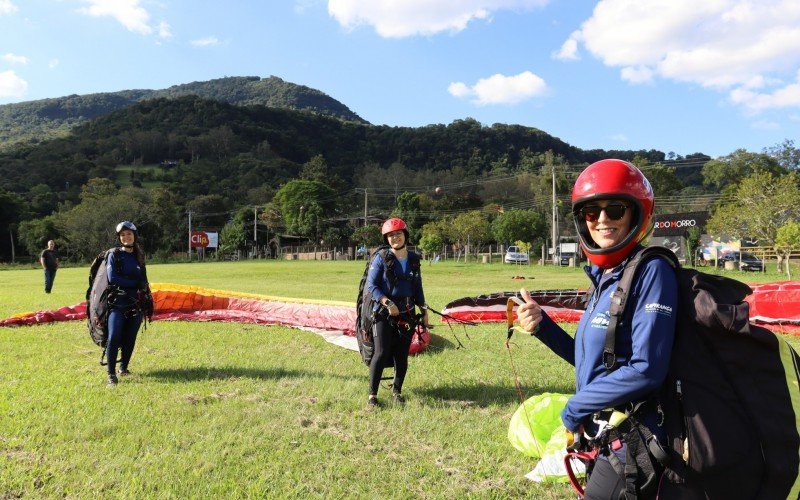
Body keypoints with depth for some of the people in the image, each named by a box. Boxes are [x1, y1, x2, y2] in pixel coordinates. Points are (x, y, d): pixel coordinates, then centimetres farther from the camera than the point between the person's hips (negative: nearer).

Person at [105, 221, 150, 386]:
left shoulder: (139, 256, 13)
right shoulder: (114, 255, 0)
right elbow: (112, 278, -12)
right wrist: (135, 282, -11)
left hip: (136, 303, 4)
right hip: (117, 302, -4)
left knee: (130, 338, 7)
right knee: (114, 337, -14)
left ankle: (123, 367, 24)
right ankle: (111, 374, -9)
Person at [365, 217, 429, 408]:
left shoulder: (413, 259, 9)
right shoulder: (381, 258, -5)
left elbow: (418, 288, 17)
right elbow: (371, 286, -8)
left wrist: (424, 311, 14)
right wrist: (388, 303, -17)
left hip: (407, 314, 4)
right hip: (384, 313, -4)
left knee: (402, 355, 7)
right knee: (382, 353, -9)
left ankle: (397, 391, 23)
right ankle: (372, 394, 2)